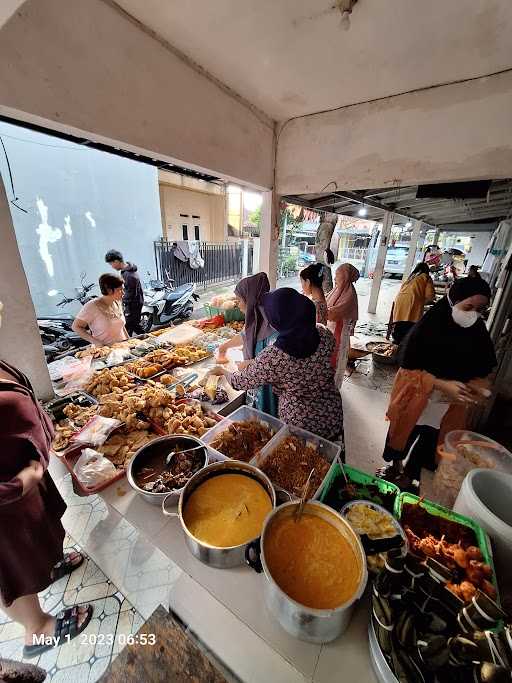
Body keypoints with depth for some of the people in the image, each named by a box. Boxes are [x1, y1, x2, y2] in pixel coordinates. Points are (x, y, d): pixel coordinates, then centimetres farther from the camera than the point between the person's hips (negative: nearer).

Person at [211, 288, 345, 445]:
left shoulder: (271, 358, -29)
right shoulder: (325, 335, -17)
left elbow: (240, 382, -13)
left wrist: (223, 371, 9)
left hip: (299, 426, -4)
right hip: (333, 417, 4)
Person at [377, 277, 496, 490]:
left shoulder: (479, 333, -6)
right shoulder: (428, 326, -19)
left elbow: (482, 371, 5)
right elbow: (408, 368, -19)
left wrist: (477, 387, -16)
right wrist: (441, 385, -28)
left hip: (452, 405, 4)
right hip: (418, 397, -3)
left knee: (430, 442, 16)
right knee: (406, 434, 18)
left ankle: (409, 475, 42)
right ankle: (395, 465, 47)